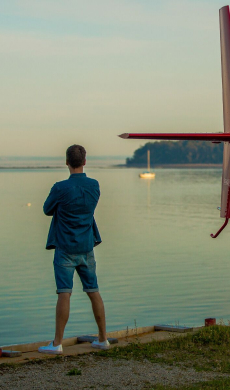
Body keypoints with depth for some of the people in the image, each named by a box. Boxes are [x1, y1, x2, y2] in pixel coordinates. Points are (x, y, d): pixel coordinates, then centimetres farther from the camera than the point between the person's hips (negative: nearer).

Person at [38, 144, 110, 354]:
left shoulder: (60, 188, -16)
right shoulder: (94, 186, -1)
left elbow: (48, 210, 1)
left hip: (65, 248, -4)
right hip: (86, 247, 4)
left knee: (64, 293, -6)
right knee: (93, 291, 11)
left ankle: (57, 343, -4)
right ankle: (103, 339, 16)